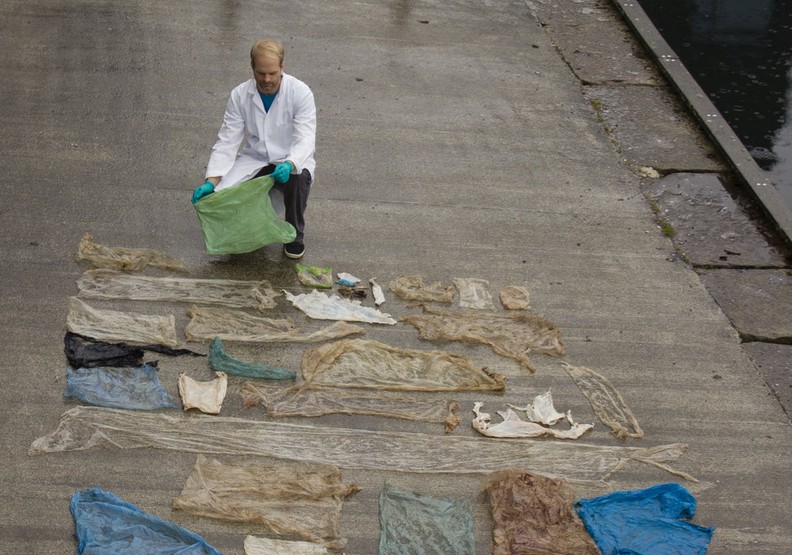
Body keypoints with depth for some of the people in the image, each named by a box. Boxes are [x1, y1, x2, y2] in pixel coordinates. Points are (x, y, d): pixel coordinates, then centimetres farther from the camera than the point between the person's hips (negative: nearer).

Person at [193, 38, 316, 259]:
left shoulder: (300, 92, -16)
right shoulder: (240, 95, -7)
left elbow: (305, 139, -24)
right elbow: (227, 141, -8)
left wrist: (290, 164, -46)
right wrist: (212, 181, -23)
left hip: (292, 161, -2)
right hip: (254, 159, 2)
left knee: (298, 180, -38)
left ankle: (295, 235, -8)